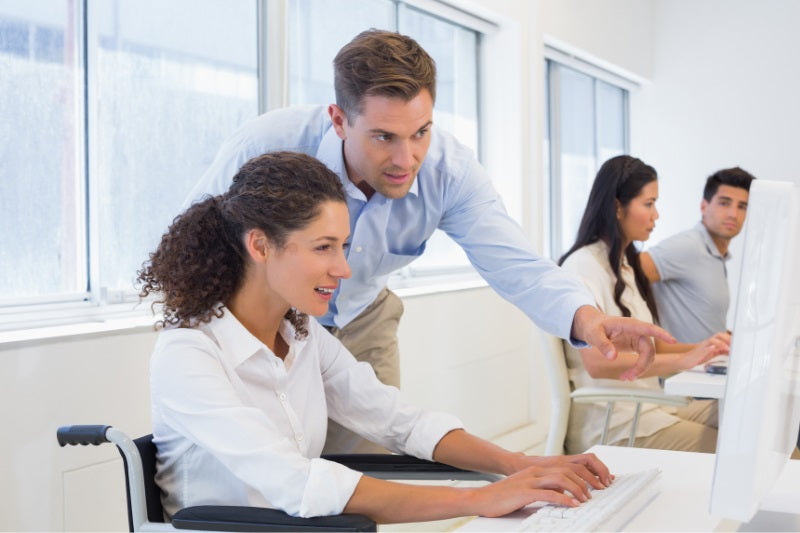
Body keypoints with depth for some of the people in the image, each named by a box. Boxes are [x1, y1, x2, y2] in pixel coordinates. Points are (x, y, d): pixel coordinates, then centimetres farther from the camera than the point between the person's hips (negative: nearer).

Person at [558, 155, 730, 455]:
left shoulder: (625, 265, 18)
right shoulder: (583, 266, -11)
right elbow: (598, 363, -22)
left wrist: (709, 349, 1)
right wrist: (685, 359, -28)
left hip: (647, 407, 8)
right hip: (612, 427, -8)